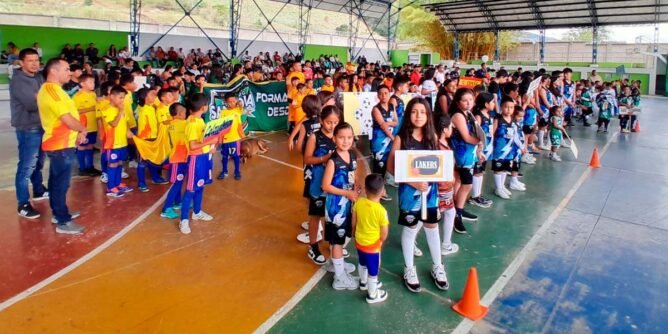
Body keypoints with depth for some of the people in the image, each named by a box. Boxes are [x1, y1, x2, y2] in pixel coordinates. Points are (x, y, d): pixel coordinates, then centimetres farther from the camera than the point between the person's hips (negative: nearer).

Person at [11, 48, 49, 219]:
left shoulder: (39, 77, 10)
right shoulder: (17, 80, -14)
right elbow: (32, 104, -23)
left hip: (41, 126, 8)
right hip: (27, 129, -8)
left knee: (38, 162, 21)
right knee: (26, 166, -5)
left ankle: (39, 191, 38)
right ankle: (23, 204, 2)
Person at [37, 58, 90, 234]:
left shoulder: (53, 89, 15)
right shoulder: (51, 90, -18)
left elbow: (67, 115, 17)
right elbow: (67, 119, -23)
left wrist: (78, 132, 4)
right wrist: (83, 129, -6)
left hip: (60, 143, 10)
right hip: (60, 145, -10)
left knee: (56, 181, 18)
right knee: (61, 183, -5)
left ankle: (59, 213, 30)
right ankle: (63, 222, 1)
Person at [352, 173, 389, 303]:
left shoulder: (358, 202, -13)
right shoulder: (381, 210, -27)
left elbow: (353, 222, 0)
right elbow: (384, 234, -17)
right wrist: (381, 241, 3)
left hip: (359, 241, 6)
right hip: (372, 245, -5)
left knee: (363, 264, 30)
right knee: (373, 270, 15)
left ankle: (364, 283, 53)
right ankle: (372, 295, 33)